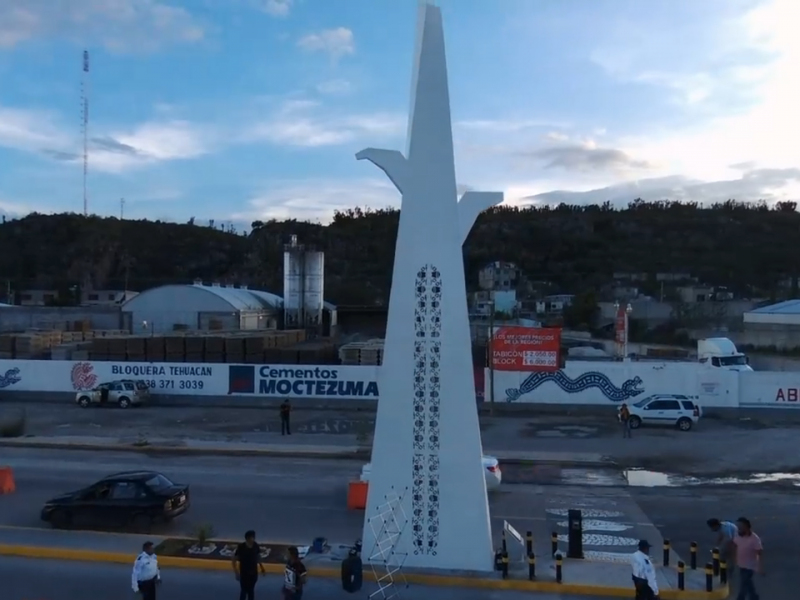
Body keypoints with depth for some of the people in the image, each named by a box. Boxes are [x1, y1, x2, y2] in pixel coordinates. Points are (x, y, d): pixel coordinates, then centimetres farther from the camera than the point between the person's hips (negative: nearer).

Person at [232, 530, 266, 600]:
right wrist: (236, 573, -17)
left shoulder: (256, 546, -10)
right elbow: (234, 560, -13)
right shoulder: (241, 547, -22)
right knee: (244, 591, 2)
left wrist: (262, 569, 9)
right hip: (244, 573, -4)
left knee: (251, 591, 17)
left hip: (253, 573, 4)